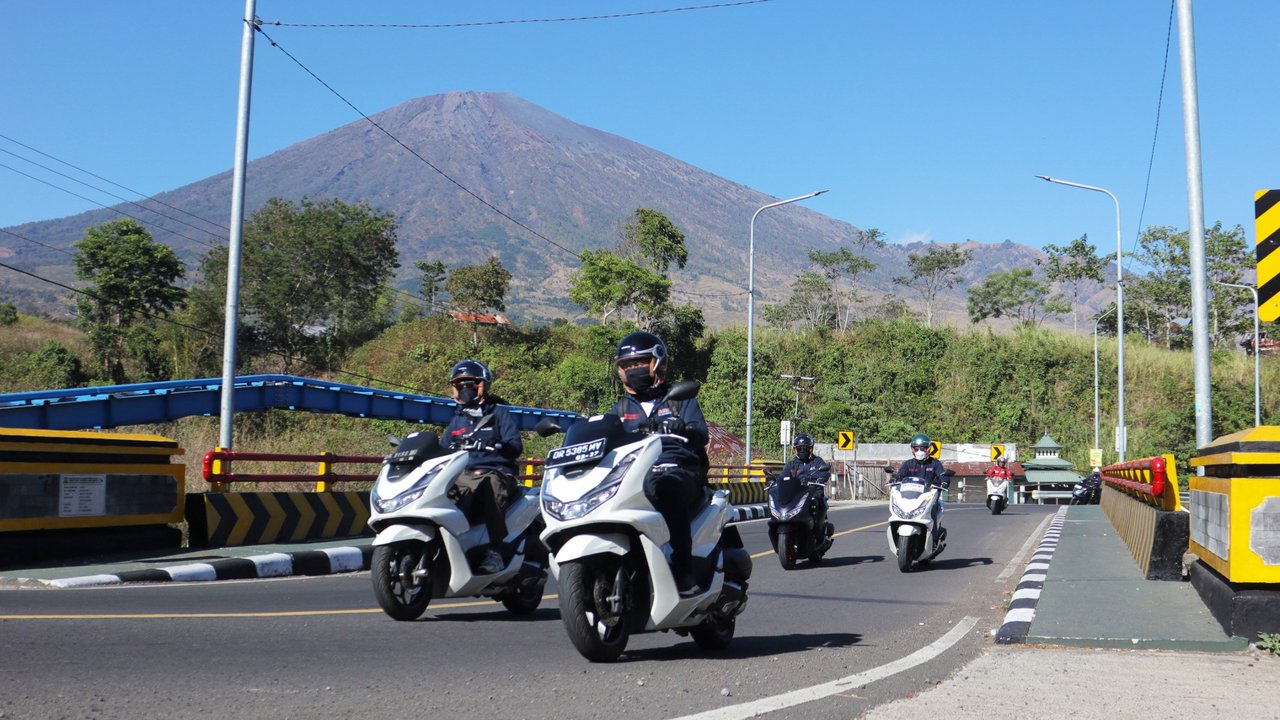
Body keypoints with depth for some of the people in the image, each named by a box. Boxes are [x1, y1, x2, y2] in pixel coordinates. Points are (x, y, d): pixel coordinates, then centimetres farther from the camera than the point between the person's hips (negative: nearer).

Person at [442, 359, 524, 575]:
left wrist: (491, 445, -21)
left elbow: (515, 447, -3)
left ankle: (496, 550, -42)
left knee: (490, 484, -41)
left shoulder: (499, 412, 11)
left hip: (497, 473, -4)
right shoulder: (457, 420, 27)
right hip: (464, 475, 4)